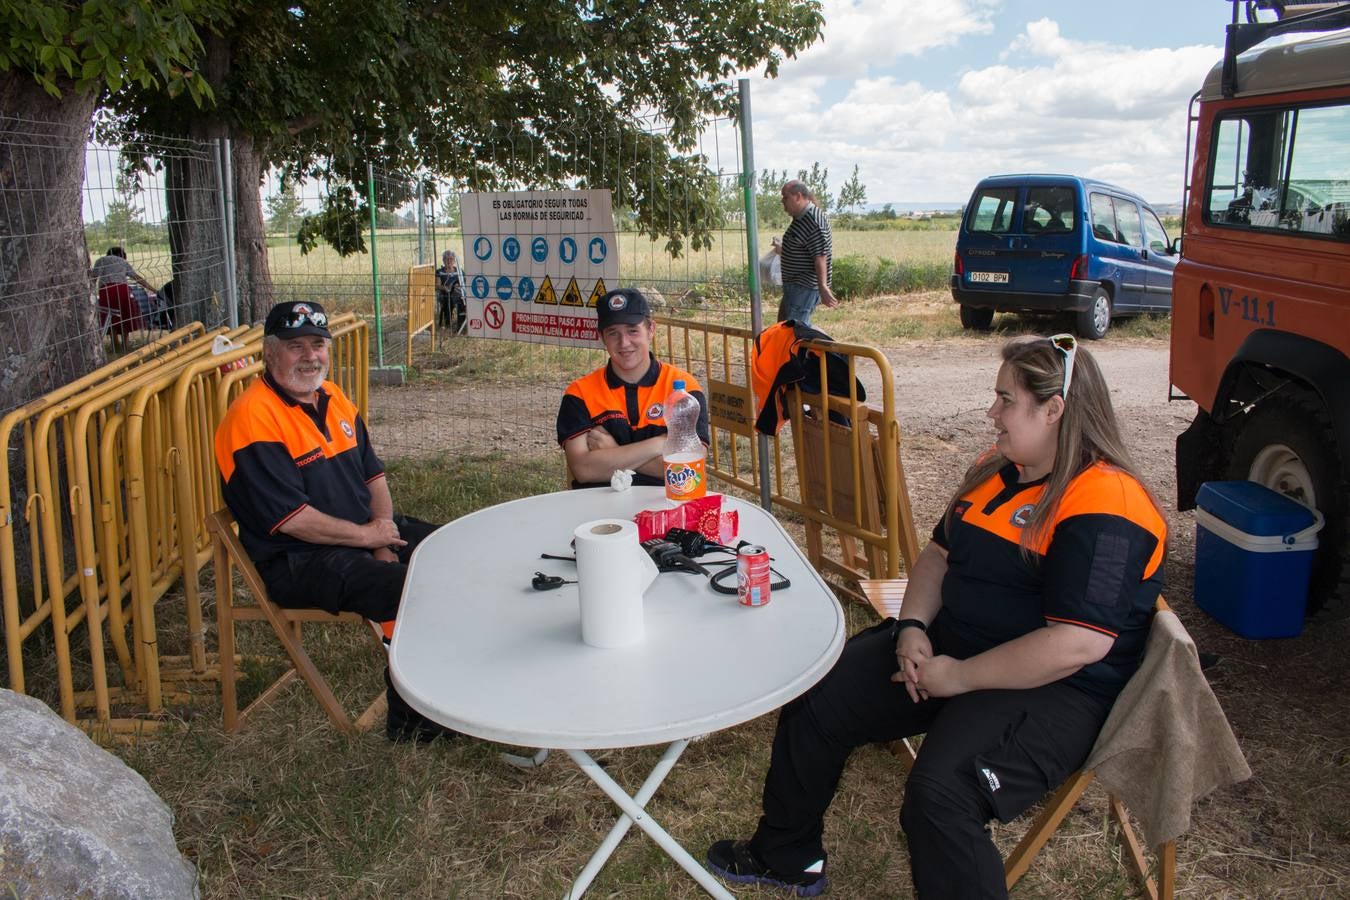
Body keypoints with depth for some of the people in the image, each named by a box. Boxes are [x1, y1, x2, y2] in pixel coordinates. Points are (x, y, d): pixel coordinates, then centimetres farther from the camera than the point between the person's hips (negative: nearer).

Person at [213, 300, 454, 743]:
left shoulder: (333, 398, 10)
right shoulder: (253, 417, -17)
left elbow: (372, 473, 14)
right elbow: (288, 519, -22)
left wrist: (385, 532, -3)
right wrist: (366, 536, -15)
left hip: (366, 531, 9)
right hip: (299, 561, -9)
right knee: (413, 588, -27)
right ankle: (411, 722, -10)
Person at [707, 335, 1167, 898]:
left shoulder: (1103, 507, -21)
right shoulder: (996, 469, 8)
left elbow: (1078, 645, -27)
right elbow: (939, 553, 16)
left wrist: (959, 677, -20)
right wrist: (912, 627, -2)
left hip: (1051, 687, -8)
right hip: (949, 644, 9)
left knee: (939, 796, -32)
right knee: (813, 699, 1)